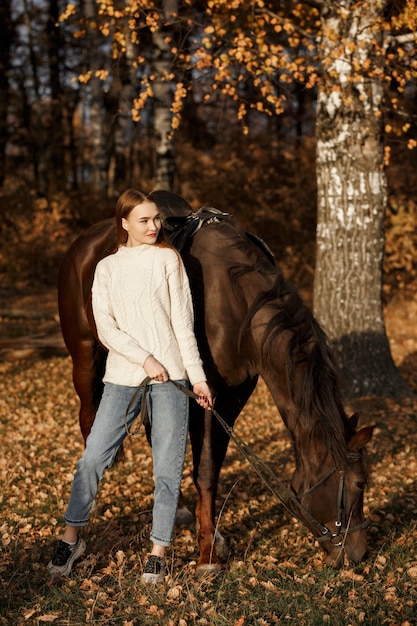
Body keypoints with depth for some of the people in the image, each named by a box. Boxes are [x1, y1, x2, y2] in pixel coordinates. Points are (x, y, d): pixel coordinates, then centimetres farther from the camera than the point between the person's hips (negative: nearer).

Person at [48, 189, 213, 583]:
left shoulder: (168, 259, 6)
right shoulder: (107, 268, 9)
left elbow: (183, 322, 2)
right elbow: (105, 328, 0)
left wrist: (198, 377, -3)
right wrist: (145, 359, -13)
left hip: (170, 376, -1)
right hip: (122, 377, 1)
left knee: (167, 466, 1)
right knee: (93, 457, -2)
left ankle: (158, 551, 13)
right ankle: (71, 537, 16)